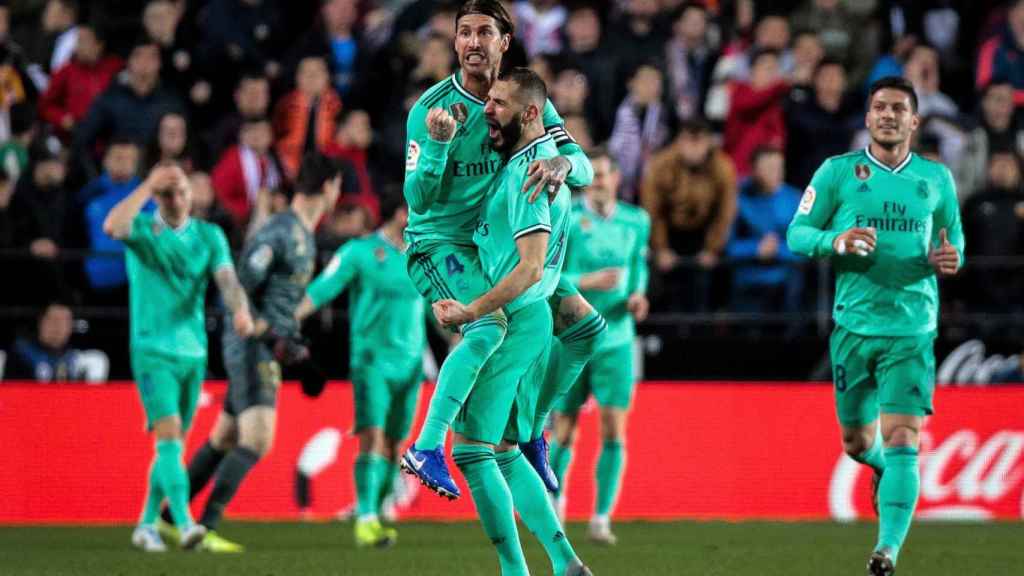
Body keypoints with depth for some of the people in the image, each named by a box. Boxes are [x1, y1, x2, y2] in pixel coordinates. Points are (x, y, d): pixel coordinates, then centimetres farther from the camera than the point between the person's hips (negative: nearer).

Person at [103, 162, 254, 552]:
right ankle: (184, 523, -27)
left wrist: (240, 309, -30)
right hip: (152, 350, -4)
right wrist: (148, 186, -21)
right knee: (169, 435, -18)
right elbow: (112, 226, -26)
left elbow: (227, 278, -9)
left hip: (193, 351, 4)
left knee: (174, 444, 10)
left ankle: (147, 525, 23)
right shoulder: (142, 229, -2)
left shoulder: (209, 235, 6)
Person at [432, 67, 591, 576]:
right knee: (504, 451, 14)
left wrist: (471, 311, -19)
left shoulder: (528, 172, -18)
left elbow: (530, 267, -24)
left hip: (510, 320, -10)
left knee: (472, 449, -7)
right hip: (530, 321, 10)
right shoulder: (540, 158, 12)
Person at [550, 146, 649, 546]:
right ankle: (553, 499, 28)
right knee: (564, 433, 4)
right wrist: (586, 281, -25)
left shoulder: (636, 221, 5)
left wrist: (637, 297, 0)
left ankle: (601, 519, -3)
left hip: (615, 340, 2)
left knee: (614, 431, -9)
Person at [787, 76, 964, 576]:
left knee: (901, 442, -14)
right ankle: (882, 467, 48)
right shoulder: (838, 172, 1)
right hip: (854, 325, 1)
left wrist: (949, 258, -6)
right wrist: (836, 241, -19)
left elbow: (953, 239, 18)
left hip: (912, 331, -1)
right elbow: (797, 233, 2)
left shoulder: (936, 178, 6)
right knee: (857, 442, 13)